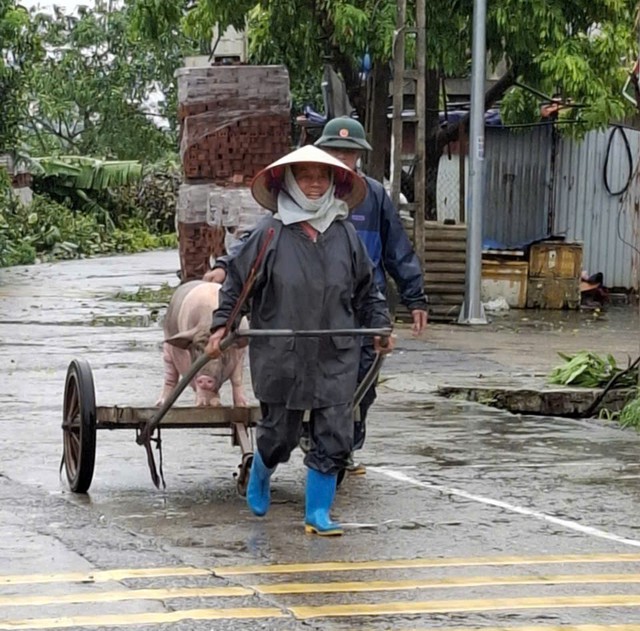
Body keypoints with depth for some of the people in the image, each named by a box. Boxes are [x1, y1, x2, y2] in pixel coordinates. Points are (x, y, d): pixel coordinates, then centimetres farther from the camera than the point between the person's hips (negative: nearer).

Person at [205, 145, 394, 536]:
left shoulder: (345, 234, 6)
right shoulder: (270, 233, -4)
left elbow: (366, 288, 17)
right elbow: (237, 283, 3)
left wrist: (380, 326, 10)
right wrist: (222, 325, -3)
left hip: (336, 357, 3)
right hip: (282, 356, -3)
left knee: (335, 437, -3)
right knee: (279, 433, 9)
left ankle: (318, 513, 10)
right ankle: (260, 476, 43)